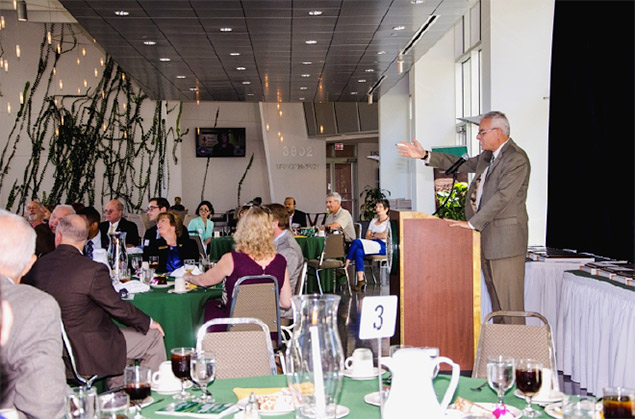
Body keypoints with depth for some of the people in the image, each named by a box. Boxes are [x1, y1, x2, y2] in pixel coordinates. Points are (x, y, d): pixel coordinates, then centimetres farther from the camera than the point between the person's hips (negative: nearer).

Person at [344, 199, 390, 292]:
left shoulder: (389, 221, 6)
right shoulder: (373, 220, 28)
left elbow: (384, 235, -8)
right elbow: (367, 236, 17)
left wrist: (374, 234, 6)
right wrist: (377, 235, 1)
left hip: (382, 246, -6)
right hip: (371, 245, 6)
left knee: (357, 242, -28)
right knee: (359, 251, -30)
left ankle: (346, 266, -24)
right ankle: (361, 280, -34)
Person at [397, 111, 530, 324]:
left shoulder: (516, 159, -15)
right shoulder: (487, 156, 15)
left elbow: (502, 197, -22)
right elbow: (461, 164, 23)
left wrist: (472, 223, -22)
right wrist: (425, 155, 16)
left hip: (505, 238, -9)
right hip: (486, 236, 9)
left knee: (509, 299, -5)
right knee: (495, 297, 14)